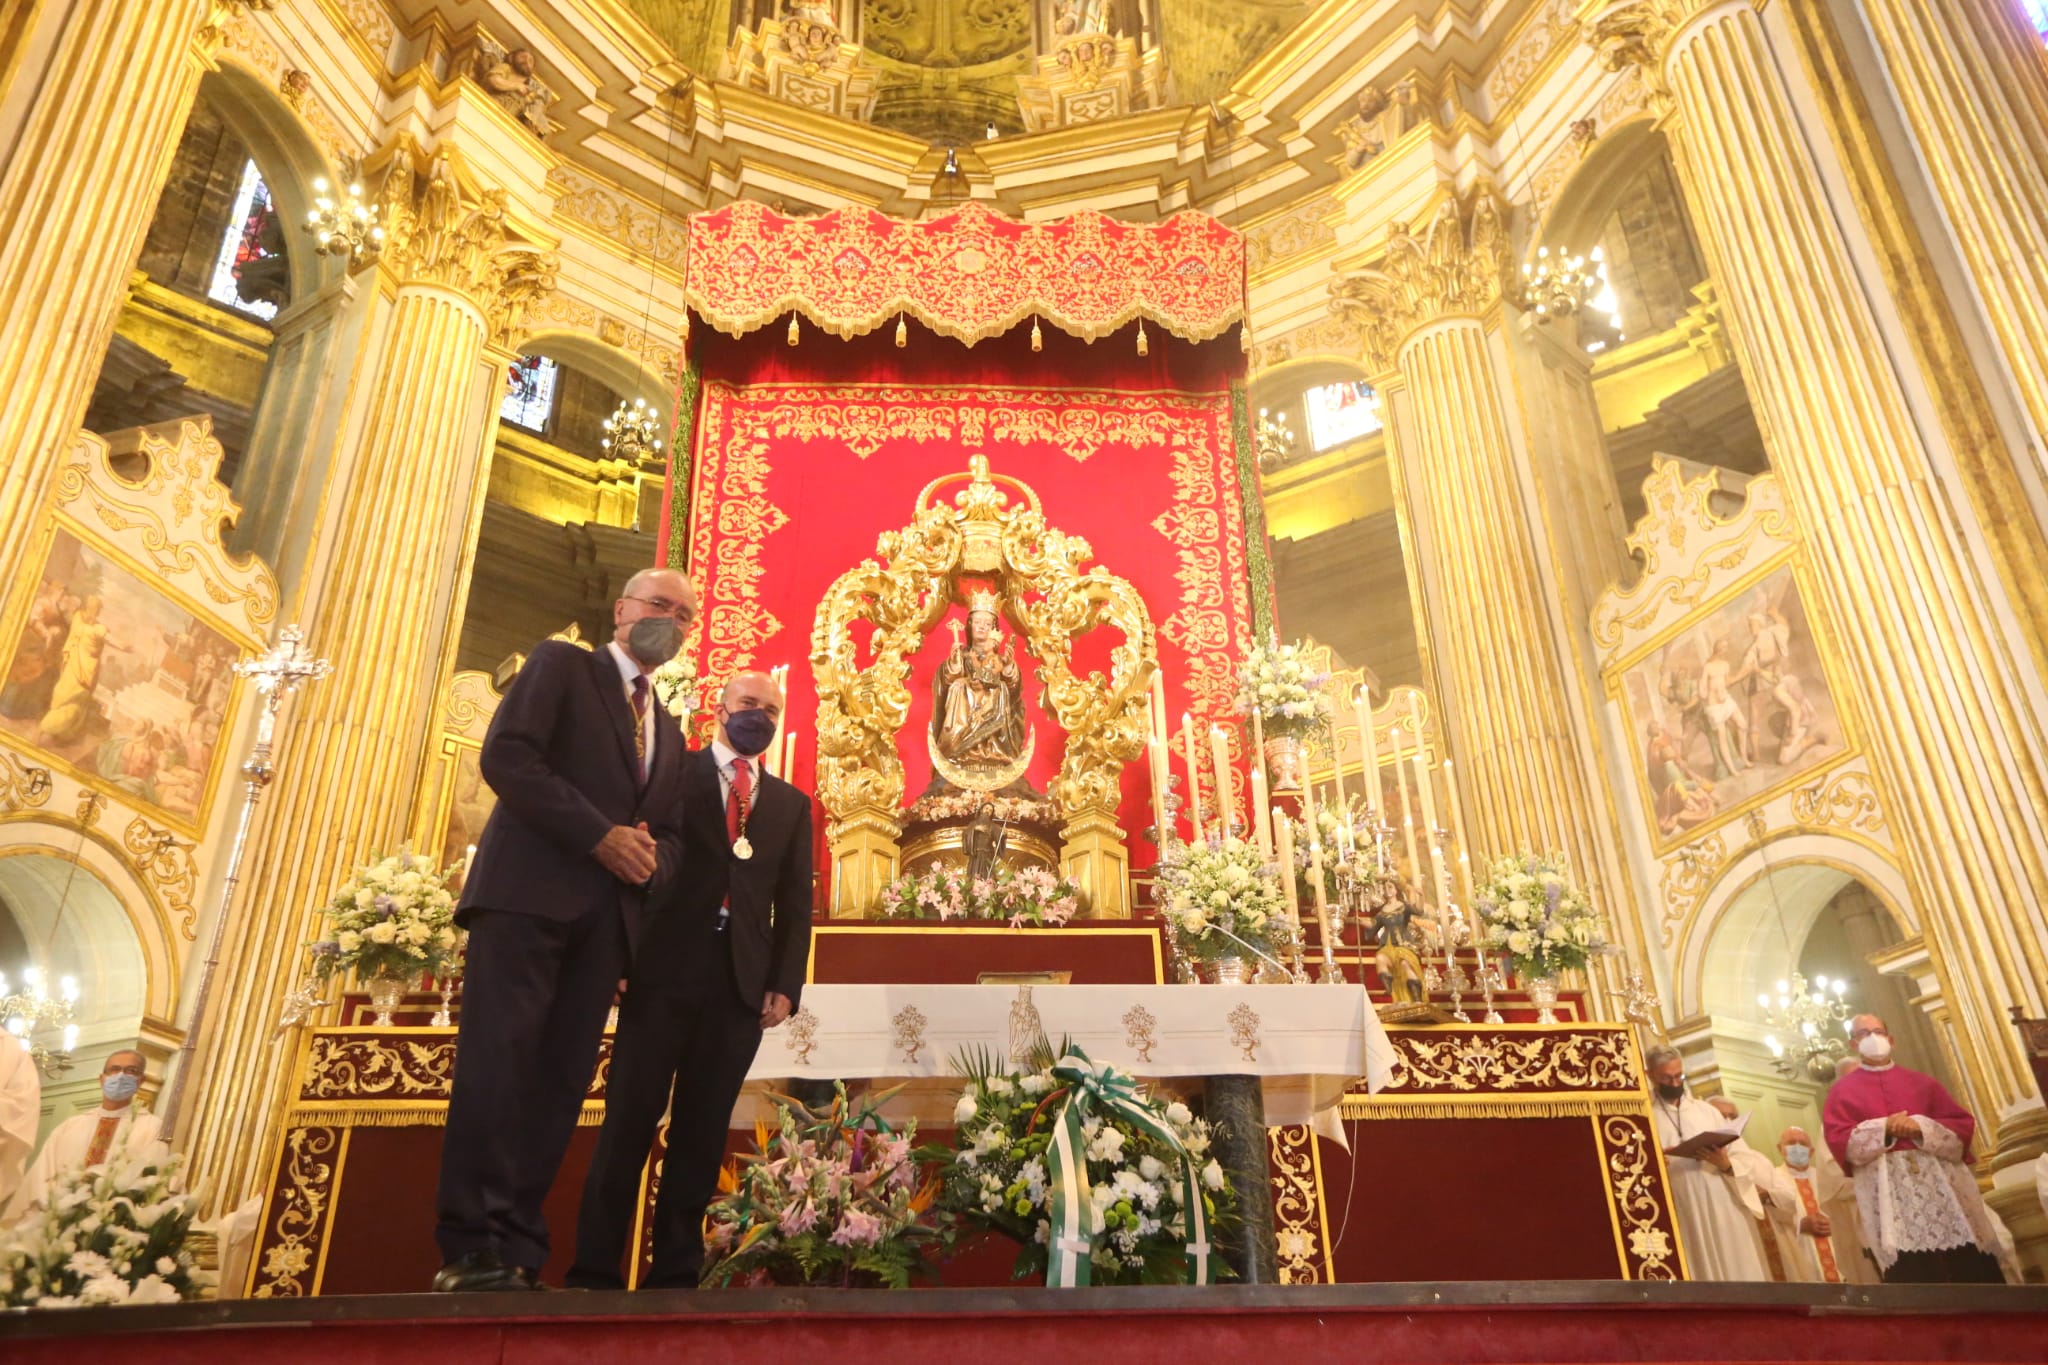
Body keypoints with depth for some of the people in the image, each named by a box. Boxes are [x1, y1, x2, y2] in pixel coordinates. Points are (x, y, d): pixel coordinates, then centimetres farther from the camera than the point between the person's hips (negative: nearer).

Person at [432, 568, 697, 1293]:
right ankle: (473, 1248, -12)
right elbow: (505, 754, -6)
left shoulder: (668, 732, 26)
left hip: (608, 916, 5)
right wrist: (600, 835, -13)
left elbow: (672, 835, 24)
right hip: (529, 891, -5)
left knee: (561, 1078, -2)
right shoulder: (561, 664, 10)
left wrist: (649, 859, -1)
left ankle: (519, 1254, -2)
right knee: (499, 1059, -13)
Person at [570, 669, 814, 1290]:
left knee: (702, 1133, 4)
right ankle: (594, 1271, 6)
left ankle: (675, 1272, 11)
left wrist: (785, 984, 1)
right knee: (629, 1121, -2)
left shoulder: (792, 805, 17)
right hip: (663, 973, -2)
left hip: (742, 987, 3)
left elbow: (796, 906, 13)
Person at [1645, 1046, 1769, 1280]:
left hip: (1724, 1206, 3)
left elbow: (1743, 1157, 10)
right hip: (1684, 1217, -3)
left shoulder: (1706, 1111, 13)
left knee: (1739, 1269, 3)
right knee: (1701, 1274, -2)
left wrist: (1726, 1164, -11)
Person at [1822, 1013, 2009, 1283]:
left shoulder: (1921, 1083, 18)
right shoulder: (1843, 1090, 11)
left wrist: (1921, 1127, -10)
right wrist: (1884, 1128, -13)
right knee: (1911, 1274, -12)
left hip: (1939, 1180, 3)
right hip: (1886, 1190, -3)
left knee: (1969, 1269, -3)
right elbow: (1839, 1140, -1)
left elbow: (1963, 1124, 7)